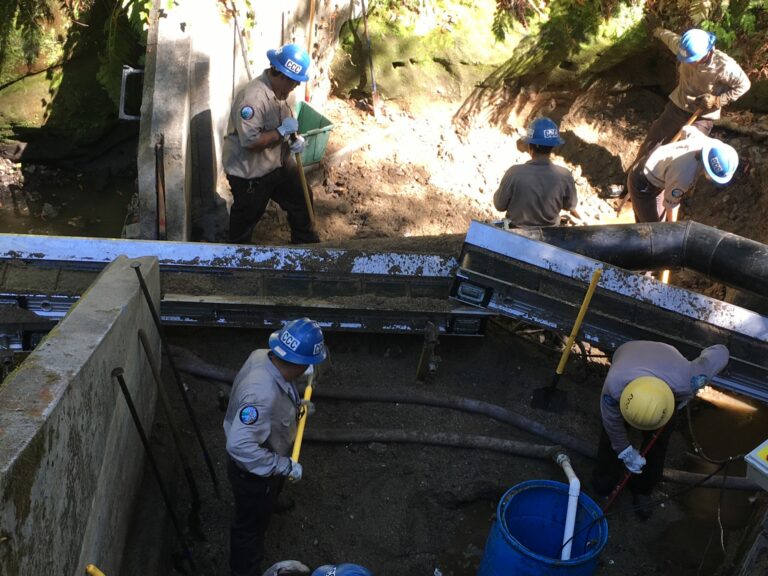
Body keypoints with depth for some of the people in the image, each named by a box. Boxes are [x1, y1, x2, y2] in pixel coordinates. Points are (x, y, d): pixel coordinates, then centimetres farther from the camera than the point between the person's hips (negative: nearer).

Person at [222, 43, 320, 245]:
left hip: (280, 162, 8)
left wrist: (296, 139, -8)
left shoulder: (285, 90, -2)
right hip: (249, 171, -8)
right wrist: (282, 131, -27)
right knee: (247, 215, 12)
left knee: (301, 199, 19)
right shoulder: (252, 98, -31)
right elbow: (250, 141, -33)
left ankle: (306, 243, 41)